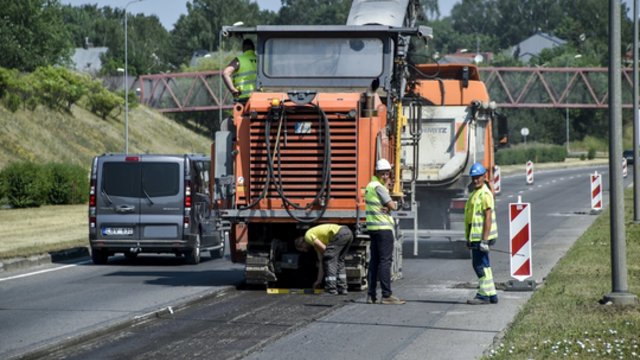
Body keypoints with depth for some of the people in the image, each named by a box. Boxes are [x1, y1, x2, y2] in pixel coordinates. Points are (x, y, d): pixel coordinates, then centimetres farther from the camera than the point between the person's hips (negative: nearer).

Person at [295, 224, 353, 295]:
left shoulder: (308, 236, 6)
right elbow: (321, 262, 34)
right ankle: (342, 289, 17)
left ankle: (331, 289, -5)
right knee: (339, 260, 21)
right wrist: (319, 281, 37)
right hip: (349, 233, 10)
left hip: (340, 233, -10)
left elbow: (324, 249, -6)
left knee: (328, 259, -3)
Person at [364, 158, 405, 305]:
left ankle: (371, 295, 11)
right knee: (385, 261, -9)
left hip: (373, 227, 10)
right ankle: (386, 295, -12)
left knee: (374, 260, 10)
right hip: (383, 228, -10)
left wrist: (385, 207, -9)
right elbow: (393, 206, -14)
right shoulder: (379, 187, -13)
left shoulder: (370, 185, 17)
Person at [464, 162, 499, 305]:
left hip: (481, 236, -10)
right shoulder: (474, 194, 18)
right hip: (475, 236, 10)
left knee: (480, 265, -8)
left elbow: (488, 218, -19)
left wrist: (484, 240, -24)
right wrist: (469, 238, 24)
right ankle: (491, 294, 19)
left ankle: (483, 295, -3)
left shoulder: (485, 194, -14)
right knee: (483, 265, 13)